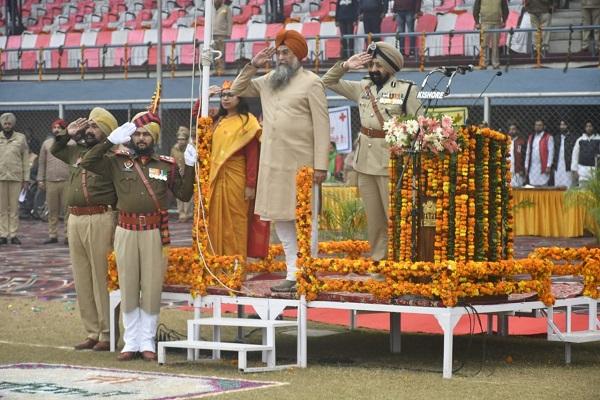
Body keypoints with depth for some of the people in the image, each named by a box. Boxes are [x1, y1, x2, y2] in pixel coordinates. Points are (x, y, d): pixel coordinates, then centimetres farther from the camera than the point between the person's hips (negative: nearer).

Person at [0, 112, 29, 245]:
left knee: (14, 208, -1)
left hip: (16, 177, -1)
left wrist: (26, 179, 3)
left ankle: (13, 234, 1)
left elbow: (26, 160, 8)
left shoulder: (21, 138, 8)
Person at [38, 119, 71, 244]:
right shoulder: (46, 143, 14)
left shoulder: (71, 143, 6)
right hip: (51, 181, 3)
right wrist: (40, 180, 9)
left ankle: (68, 235, -1)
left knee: (68, 210, -4)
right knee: (52, 211, 5)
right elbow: (41, 163, 15)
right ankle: (52, 235, 10)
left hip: (67, 181, -3)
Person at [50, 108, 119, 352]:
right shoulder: (76, 152, 14)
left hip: (100, 220, -8)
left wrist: (118, 225, -18)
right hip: (75, 220, 8)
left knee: (101, 279, -4)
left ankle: (107, 335, 1)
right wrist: (67, 135, 15)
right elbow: (54, 150, 33)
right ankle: (92, 333, 17)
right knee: (82, 280, 10)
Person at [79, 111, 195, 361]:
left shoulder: (166, 165, 8)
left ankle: (147, 343, 9)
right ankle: (131, 343, 12)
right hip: (126, 231, 1)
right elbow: (88, 162, 1)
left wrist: (190, 166, -4)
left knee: (152, 289, -1)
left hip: (155, 232, -1)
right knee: (128, 288, 4)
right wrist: (111, 140, -3)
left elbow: (184, 194, 7)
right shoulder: (118, 162, 8)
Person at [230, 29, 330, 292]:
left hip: (301, 164, -7)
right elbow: (237, 91, 25)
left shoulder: (311, 83, -4)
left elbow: (322, 125, -9)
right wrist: (252, 66, 9)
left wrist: (321, 165, -15)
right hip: (273, 162, 7)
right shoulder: (268, 81, 14)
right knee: (280, 219, 9)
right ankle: (293, 272, 16)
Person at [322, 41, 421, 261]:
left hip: (391, 162, -6)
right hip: (365, 161, 6)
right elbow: (328, 82, 18)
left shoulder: (406, 90, -6)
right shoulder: (362, 87, 10)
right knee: (373, 218, 11)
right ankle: (377, 258, 18)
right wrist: (345, 66, 1)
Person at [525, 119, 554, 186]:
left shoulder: (548, 137, 0)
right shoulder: (531, 137, 18)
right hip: (532, 168, 5)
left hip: (543, 168, -5)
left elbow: (551, 152, -6)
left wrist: (548, 166, -12)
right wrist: (526, 166, 13)